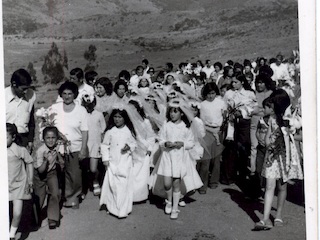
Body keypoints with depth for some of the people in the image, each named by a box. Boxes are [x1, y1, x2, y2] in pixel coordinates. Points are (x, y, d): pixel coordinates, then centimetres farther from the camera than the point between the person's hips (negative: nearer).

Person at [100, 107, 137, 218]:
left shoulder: (129, 131, 1)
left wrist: (129, 147, -12)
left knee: (124, 185, -2)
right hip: (112, 162, 1)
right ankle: (113, 208, 16)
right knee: (112, 184, 0)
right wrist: (105, 158, 0)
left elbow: (134, 144, 9)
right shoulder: (110, 131, 1)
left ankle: (123, 209, 7)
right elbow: (104, 145, 6)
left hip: (125, 161, -1)